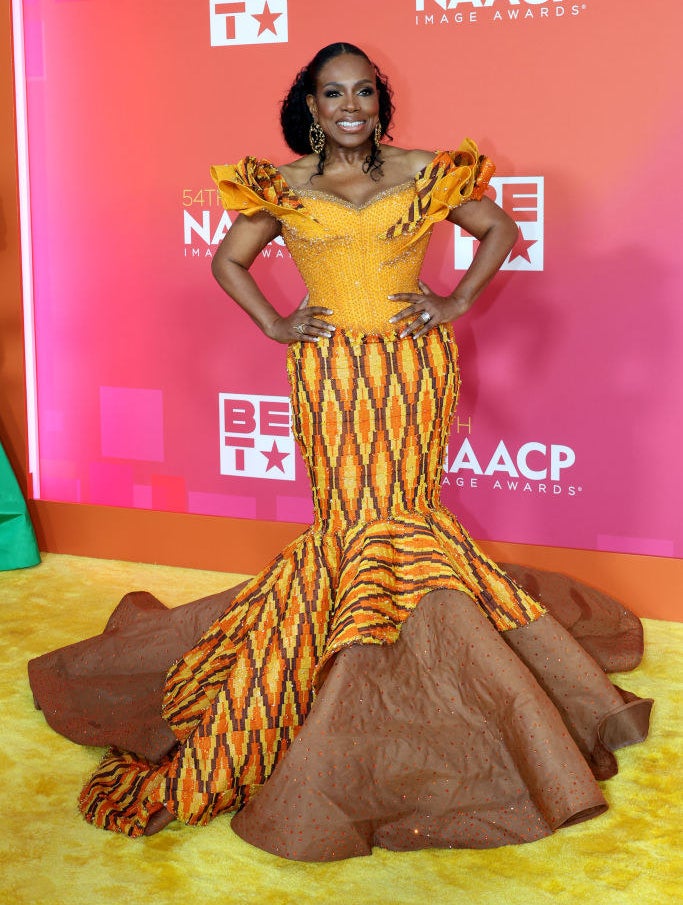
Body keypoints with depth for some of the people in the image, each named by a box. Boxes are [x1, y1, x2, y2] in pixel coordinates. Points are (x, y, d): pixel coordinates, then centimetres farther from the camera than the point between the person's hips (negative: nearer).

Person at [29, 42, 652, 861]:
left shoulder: (425, 173, 4)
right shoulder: (282, 187, 5)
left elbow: (499, 229, 14)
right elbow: (228, 260, 15)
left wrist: (458, 303, 4)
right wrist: (274, 325, 3)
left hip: (414, 370, 1)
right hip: (332, 374, 0)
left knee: (399, 511, 1)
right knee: (355, 518, -3)